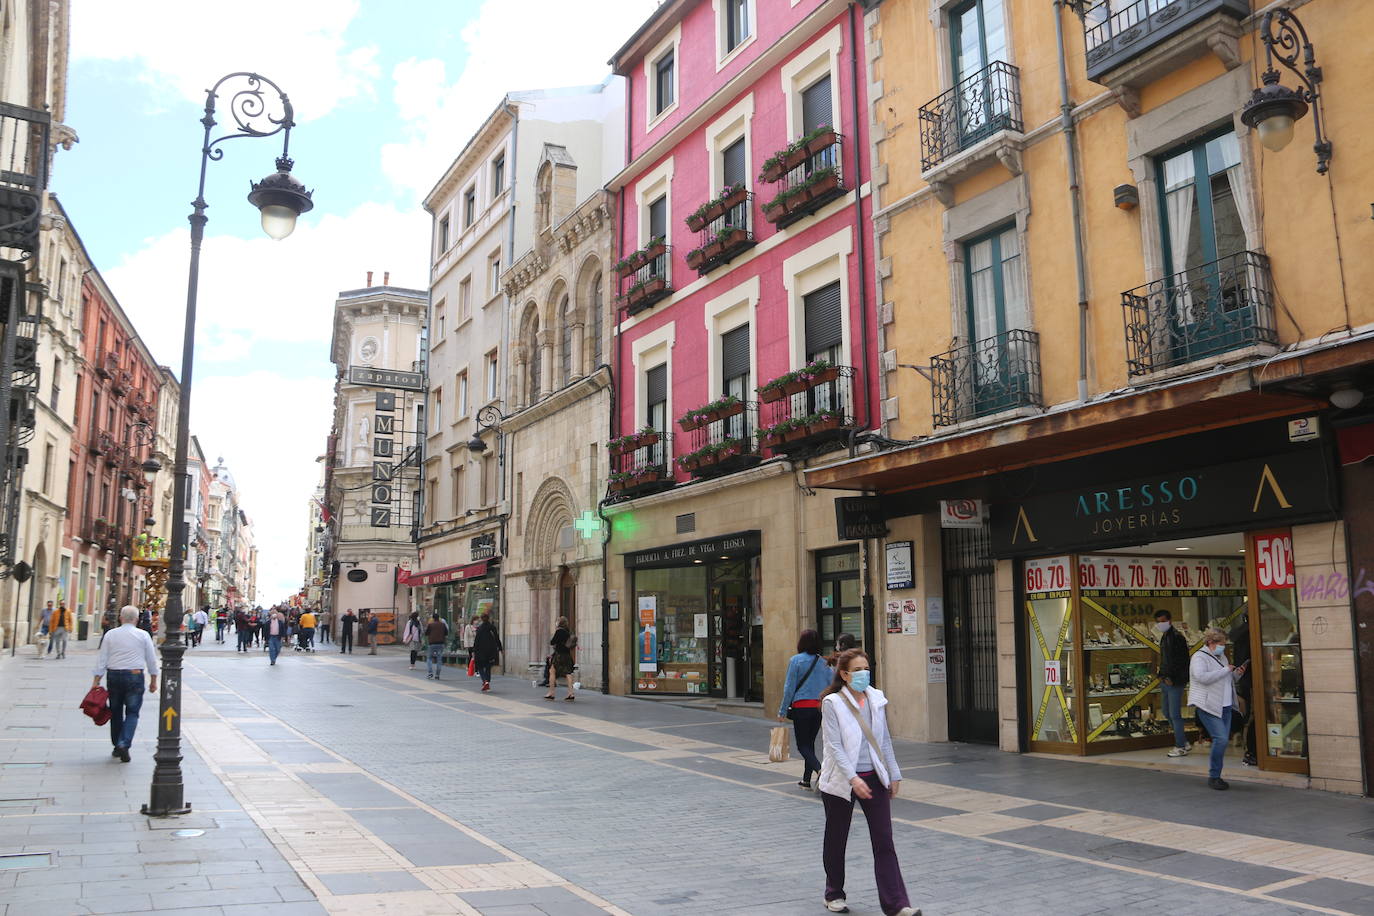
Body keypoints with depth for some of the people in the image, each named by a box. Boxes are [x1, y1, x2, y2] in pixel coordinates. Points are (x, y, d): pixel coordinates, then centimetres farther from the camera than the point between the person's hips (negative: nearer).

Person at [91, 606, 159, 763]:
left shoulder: (110, 634, 2)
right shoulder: (143, 635, -1)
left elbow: (102, 659, 1)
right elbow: (152, 660, 2)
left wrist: (96, 681, 4)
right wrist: (153, 681, 11)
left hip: (114, 676, 2)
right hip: (135, 676, -2)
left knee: (116, 712, 15)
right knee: (132, 713, 2)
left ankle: (117, 746, 24)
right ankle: (124, 744, -15)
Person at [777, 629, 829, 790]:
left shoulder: (796, 660, -8)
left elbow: (789, 687, -7)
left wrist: (782, 711, -1)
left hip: (801, 706, -5)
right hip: (820, 708, 5)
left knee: (802, 745, 1)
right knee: (810, 743, 16)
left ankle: (820, 769, -23)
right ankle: (806, 780, 20)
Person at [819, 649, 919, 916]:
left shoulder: (876, 699, 3)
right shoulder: (832, 703, -12)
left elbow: (884, 740, 12)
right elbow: (835, 746, -18)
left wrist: (894, 774, 12)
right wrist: (853, 779, -26)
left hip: (874, 777, 4)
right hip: (841, 780, -3)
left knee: (884, 842, -2)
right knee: (836, 840, 12)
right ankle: (834, 894, 31)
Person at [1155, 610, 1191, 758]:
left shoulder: (1176, 637, -14)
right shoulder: (1164, 637, 16)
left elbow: (1180, 660, -19)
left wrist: (1171, 678, -19)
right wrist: (1162, 676, 14)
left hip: (1175, 683, -10)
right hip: (1166, 681, 10)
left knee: (1175, 715, -4)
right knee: (1168, 714, 14)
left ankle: (1180, 747, 5)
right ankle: (1184, 742, 25)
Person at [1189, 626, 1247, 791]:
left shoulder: (1221, 656, 20)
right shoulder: (1199, 657, -7)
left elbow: (1229, 681, 30)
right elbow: (1202, 677, -24)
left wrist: (1237, 673, 8)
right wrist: (1226, 670, -16)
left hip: (1225, 706, 9)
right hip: (1209, 706, -9)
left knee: (1222, 740, 6)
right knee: (1221, 739, -17)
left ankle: (1216, 776, 15)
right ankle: (1213, 777, -6)